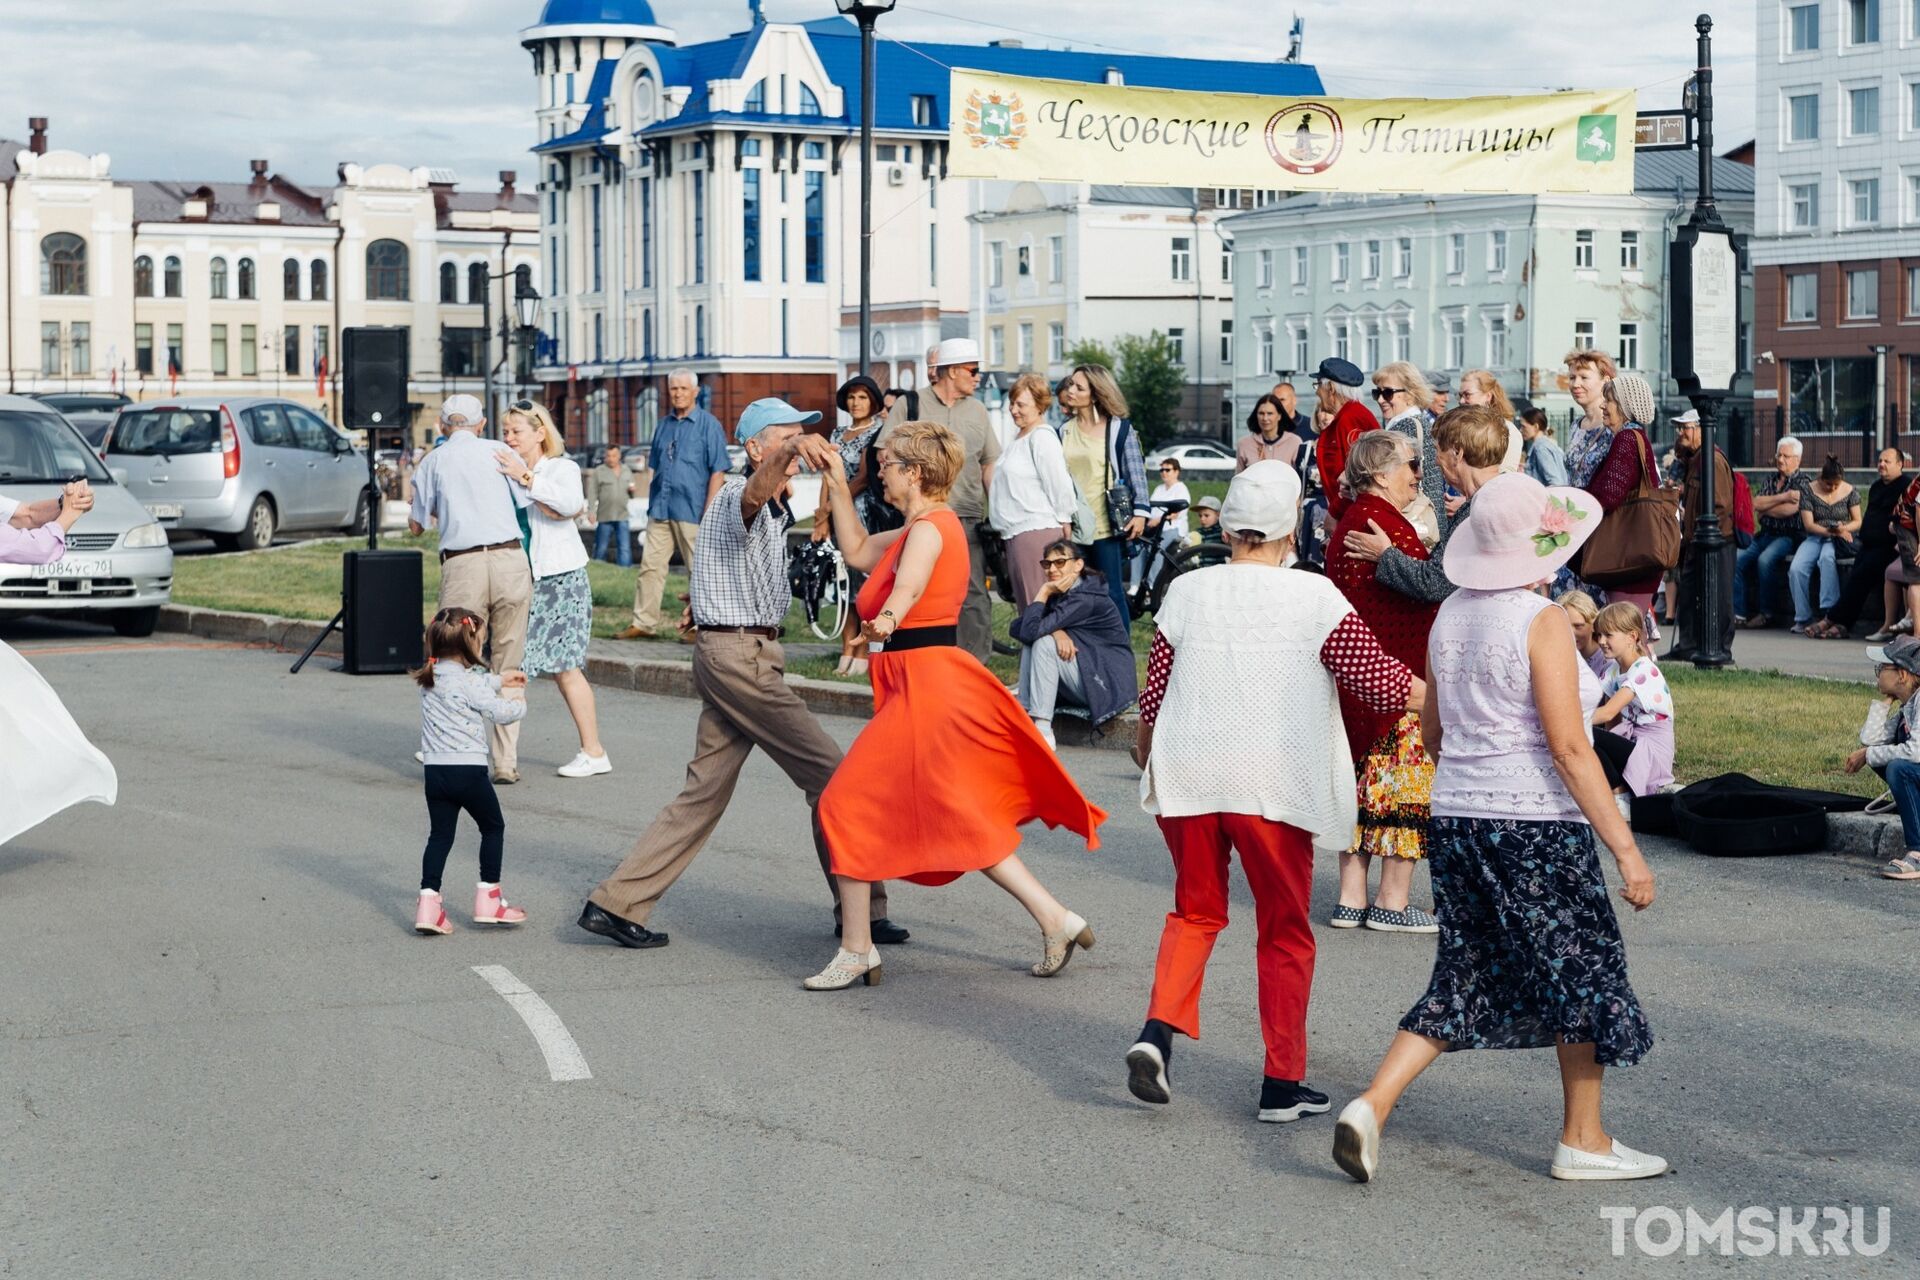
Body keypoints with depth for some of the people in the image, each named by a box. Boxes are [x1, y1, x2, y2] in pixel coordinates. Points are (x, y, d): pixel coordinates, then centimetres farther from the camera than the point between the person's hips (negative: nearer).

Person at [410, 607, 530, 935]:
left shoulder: (430, 679, 10)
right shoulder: (467, 681, -13)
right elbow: (500, 711, -13)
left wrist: (499, 681, 37)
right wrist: (518, 703, 8)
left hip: (435, 770, 6)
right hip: (468, 769, -6)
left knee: (440, 835, 10)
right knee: (493, 828, 12)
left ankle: (428, 902, -1)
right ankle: (488, 899, 14)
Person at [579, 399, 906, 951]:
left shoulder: (777, 511, 19)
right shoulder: (738, 497, -13)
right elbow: (754, 493, -39)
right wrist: (792, 450, -58)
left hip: (743, 653, 10)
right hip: (740, 652, -10)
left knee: (705, 792, 7)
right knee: (831, 776, -7)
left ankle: (615, 903, 7)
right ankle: (860, 910, -1)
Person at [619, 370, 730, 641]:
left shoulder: (708, 425, -4)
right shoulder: (664, 426, 13)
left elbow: (718, 472, -8)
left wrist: (709, 514, -14)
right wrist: (653, 504, 14)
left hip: (691, 511, -6)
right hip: (660, 511, 6)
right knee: (650, 566, 2)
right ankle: (644, 623, 4)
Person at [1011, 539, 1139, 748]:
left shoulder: (1085, 599, -20)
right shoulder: (1060, 594, 7)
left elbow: (1031, 630, -26)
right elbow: (1017, 627, -4)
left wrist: (1044, 593, -13)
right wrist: (1056, 631, -21)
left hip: (1110, 686, -8)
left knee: (1043, 643, -21)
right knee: (1031, 642, -4)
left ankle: (1042, 732, -21)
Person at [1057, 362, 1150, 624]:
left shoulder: (1119, 428, 0)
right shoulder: (1065, 430, 13)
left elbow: (1137, 471, -2)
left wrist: (1141, 512, -10)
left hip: (1107, 526, -4)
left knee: (1112, 593, -5)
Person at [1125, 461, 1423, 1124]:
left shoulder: (1187, 591, 3)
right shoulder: (1315, 598, -6)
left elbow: (1155, 692, 7)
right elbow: (1379, 681, -6)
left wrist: (1145, 751, 27)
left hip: (1188, 774, 3)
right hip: (1274, 783, -3)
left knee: (1195, 911, 19)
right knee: (1284, 932, 9)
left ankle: (1158, 1031, -2)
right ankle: (1282, 1084, 11)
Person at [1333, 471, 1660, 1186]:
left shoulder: (1450, 615, 7)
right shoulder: (1542, 622, -14)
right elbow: (1568, 747, -18)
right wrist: (1625, 848, -17)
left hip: (1455, 815, 7)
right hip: (1536, 821, -7)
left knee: (1465, 977, 13)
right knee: (1584, 968, 10)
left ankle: (1371, 1104, -2)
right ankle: (1582, 1142, 18)